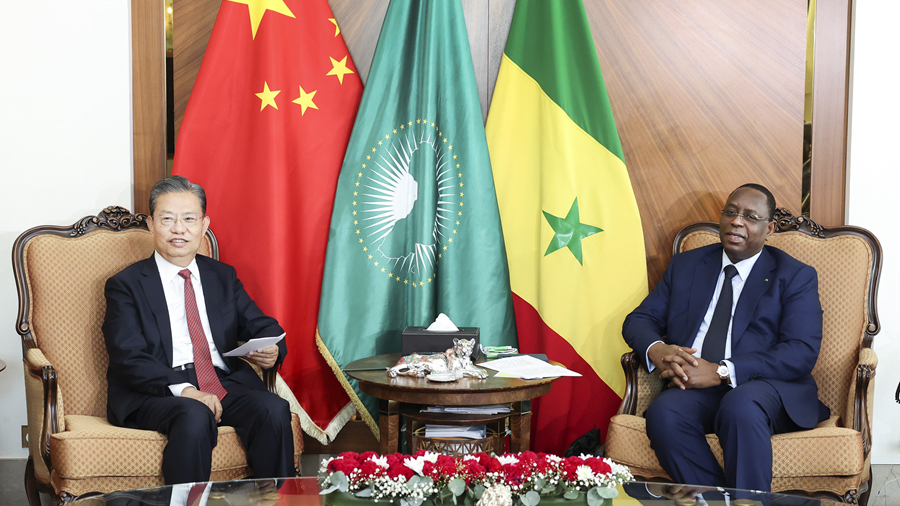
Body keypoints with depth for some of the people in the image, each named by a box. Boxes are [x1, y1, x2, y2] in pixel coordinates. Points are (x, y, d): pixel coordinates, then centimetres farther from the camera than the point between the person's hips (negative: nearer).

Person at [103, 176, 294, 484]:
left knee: (274, 409, -27)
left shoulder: (224, 277, 21)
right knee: (194, 416, -36)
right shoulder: (126, 285, 7)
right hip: (159, 393, -3)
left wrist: (272, 352, -11)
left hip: (227, 383, 4)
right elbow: (129, 359, -6)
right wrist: (184, 389, -21)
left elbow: (263, 327, 16)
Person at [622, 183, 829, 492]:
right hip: (693, 386, 3)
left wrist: (721, 371, -18)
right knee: (663, 413, -31)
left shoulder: (795, 277, 8)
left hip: (766, 386, -3)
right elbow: (639, 320, 16)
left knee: (741, 407, -38)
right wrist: (657, 350, -11)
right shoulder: (685, 266, 20)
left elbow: (802, 353, -6)